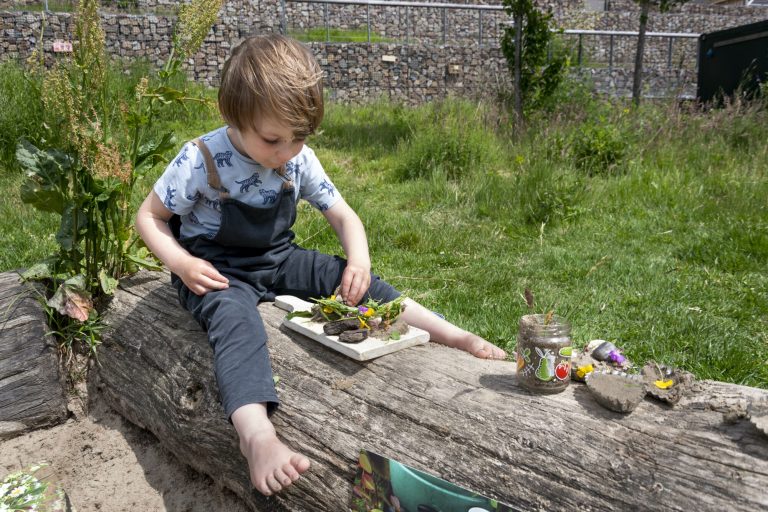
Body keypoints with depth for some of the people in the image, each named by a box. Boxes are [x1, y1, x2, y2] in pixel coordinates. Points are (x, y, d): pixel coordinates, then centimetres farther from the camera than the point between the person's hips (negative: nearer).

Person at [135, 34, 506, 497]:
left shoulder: (299, 159, -7)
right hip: (215, 270, -4)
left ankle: (451, 335, -14)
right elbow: (149, 217, -7)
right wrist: (181, 262, -26)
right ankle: (258, 435, -55)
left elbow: (344, 216, -1)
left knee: (348, 278, -15)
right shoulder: (200, 161, -19)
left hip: (277, 261, 5)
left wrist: (358, 259, -21)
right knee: (237, 318, -36)